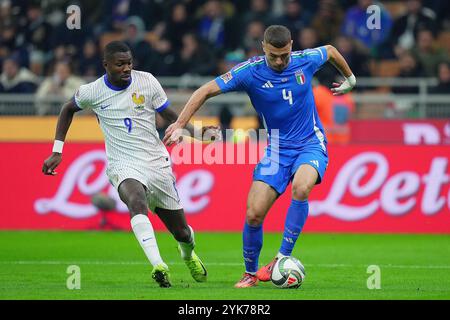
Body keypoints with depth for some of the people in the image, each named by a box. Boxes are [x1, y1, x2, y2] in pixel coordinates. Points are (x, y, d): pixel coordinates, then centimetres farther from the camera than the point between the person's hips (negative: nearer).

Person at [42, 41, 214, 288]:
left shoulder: (147, 82, -3)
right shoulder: (92, 92, -2)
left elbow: (171, 117, 3)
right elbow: (68, 110, 18)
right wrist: (57, 151, 13)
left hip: (157, 163, 2)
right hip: (123, 166, -2)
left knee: (182, 232, 9)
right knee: (137, 201, -38)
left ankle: (188, 254, 47)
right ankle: (158, 266, -48)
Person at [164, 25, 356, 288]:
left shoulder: (306, 61, -9)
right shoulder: (250, 72, -13)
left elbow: (330, 51, 15)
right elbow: (206, 91, -10)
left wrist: (350, 79, 30)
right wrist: (179, 125, -18)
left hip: (311, 143, -1)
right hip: (278, 148, 1)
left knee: (300, 188, -34)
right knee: (253, 214, -10)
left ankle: (282, 258, -23)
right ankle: (251, 273, 14)